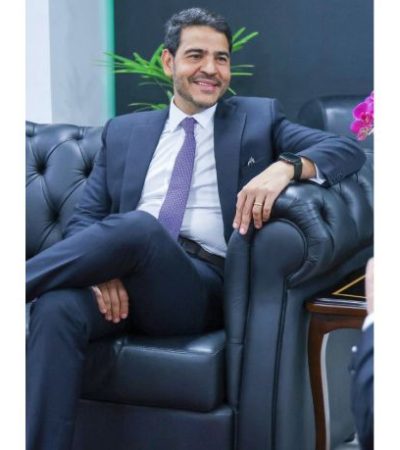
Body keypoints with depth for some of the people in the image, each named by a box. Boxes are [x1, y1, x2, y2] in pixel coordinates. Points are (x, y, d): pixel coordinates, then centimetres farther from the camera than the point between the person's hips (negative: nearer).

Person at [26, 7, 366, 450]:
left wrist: (285, 166, -17)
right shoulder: (124, 131, 22)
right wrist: (102, 267, -11)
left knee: (137, 226, -34)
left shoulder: (258, 117, 17)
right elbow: (84, 219, 14)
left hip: (205, 285, -2)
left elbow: (348, 149, 6)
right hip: (126, 283, 2)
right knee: (56, 308, -32)